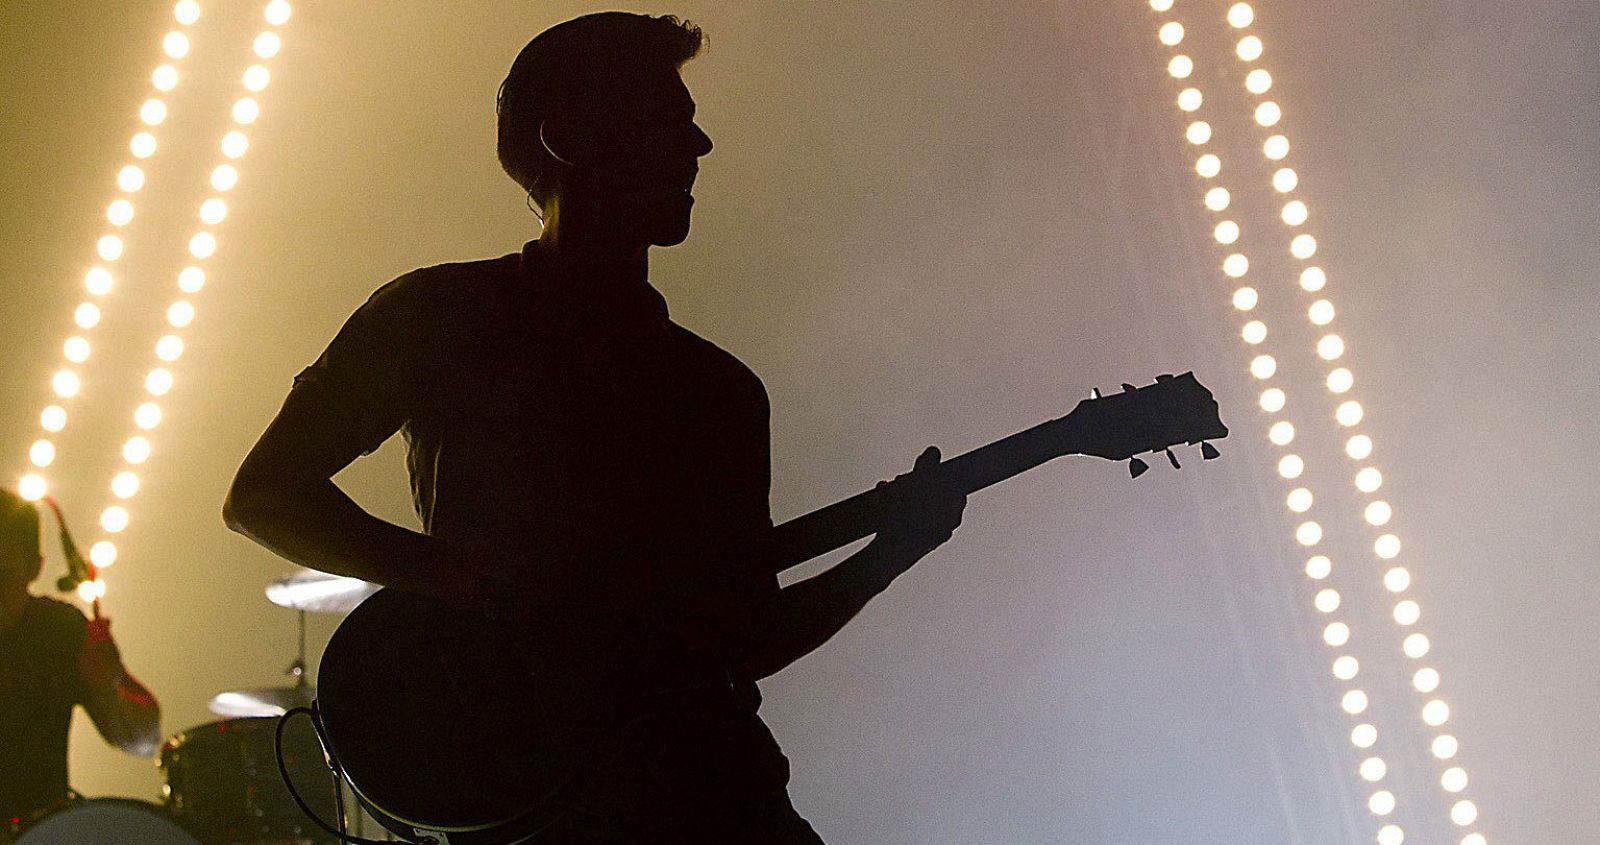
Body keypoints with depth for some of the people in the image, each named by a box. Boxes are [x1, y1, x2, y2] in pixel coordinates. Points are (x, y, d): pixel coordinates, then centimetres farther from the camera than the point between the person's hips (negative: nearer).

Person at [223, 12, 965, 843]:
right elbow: (261, 497, 0)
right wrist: (476, 583, -12)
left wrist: (883, 556, 1)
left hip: (709, 774, 4)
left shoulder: (724, 390, 16)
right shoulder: (438, 316, 4)